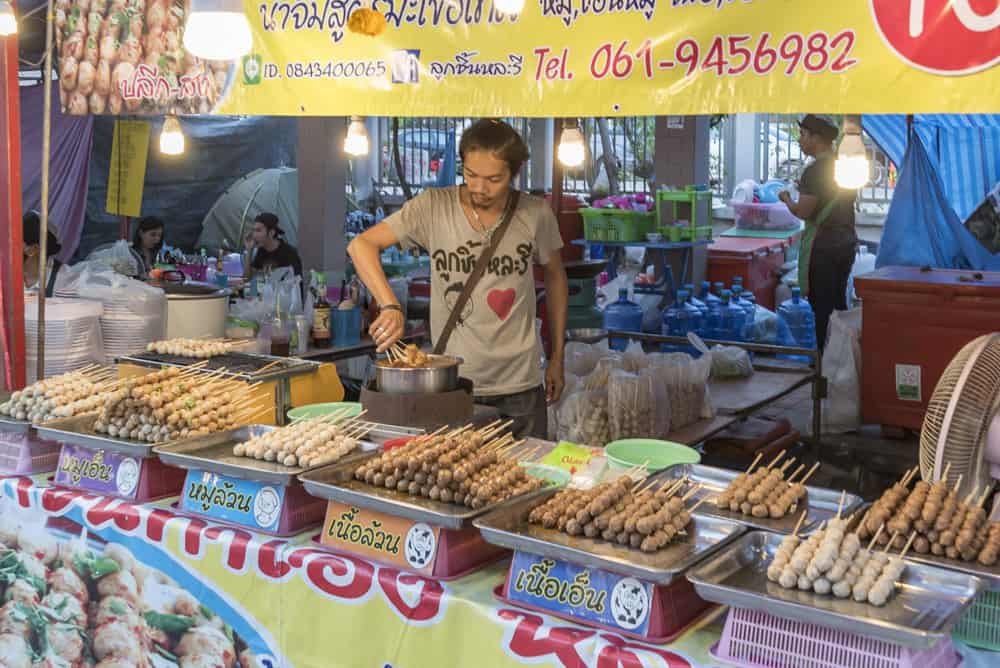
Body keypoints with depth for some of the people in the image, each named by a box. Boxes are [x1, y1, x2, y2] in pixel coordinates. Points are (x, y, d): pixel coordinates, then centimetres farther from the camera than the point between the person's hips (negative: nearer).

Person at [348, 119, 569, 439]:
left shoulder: (536, 215, -3)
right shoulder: (434, 207, -6)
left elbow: (555, 278, 12)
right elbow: (361, 245, -9)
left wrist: (557, 358, 13)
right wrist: (389, 306, -24)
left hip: (519, 387, 1)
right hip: (451, 383, -1)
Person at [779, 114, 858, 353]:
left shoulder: (815, 171, -16)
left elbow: (803, 212, -17)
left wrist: (786, 198, 1)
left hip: (822, 245, -8)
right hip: (847, 241, 8)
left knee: (822, 307, -3)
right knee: (839, 302, 15)